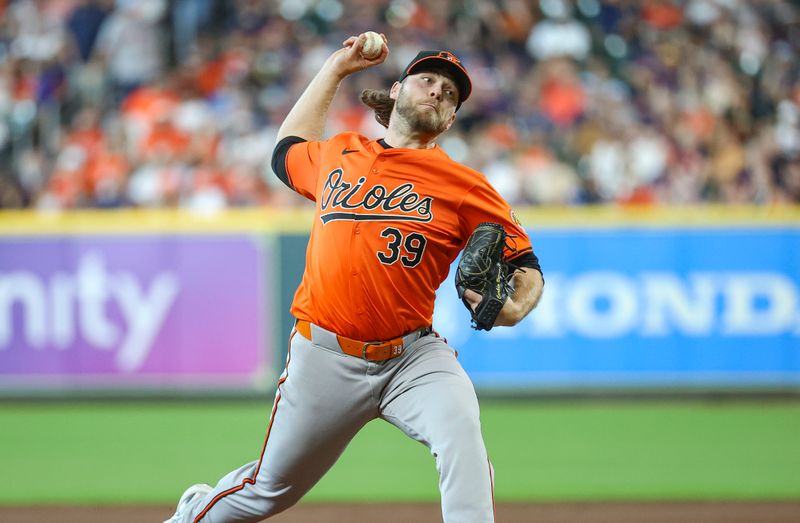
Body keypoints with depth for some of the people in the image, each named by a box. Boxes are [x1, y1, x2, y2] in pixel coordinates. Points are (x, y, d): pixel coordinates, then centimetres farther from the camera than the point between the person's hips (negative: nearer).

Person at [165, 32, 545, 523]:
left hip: (413, 358, -2)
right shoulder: (337, 155, 10)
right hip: (324, 357, 2)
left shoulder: (465, 186, -2)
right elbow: (287, 149, 33)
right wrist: (336, 68, 30)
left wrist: (514, 308, -22)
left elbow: (526, 264, 1)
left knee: (461, 436, -33)